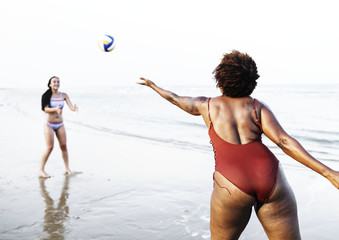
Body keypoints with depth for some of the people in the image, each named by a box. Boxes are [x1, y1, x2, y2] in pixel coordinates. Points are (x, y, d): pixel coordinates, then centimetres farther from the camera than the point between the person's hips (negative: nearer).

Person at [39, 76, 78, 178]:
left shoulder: (63, 95, 1)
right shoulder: (47, 96, -6)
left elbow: (71, 107, -7)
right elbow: (46, 109, -16)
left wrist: (74, 108, -32)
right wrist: (55, 109, -35)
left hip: (60, 125, 3)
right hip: (49, 125, -3)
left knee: (64, 146, 3)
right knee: (50, 147, -7)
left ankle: (67, 169, 14)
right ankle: (41, 170, 6)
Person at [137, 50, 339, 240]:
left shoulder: (206, 105, 14)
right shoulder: (258, 107, 9)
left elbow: (175, 99, 32)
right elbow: (284, 141, -5)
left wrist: (153, 85, 51)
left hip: (233, 186, -1)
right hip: (270, 179, 1)